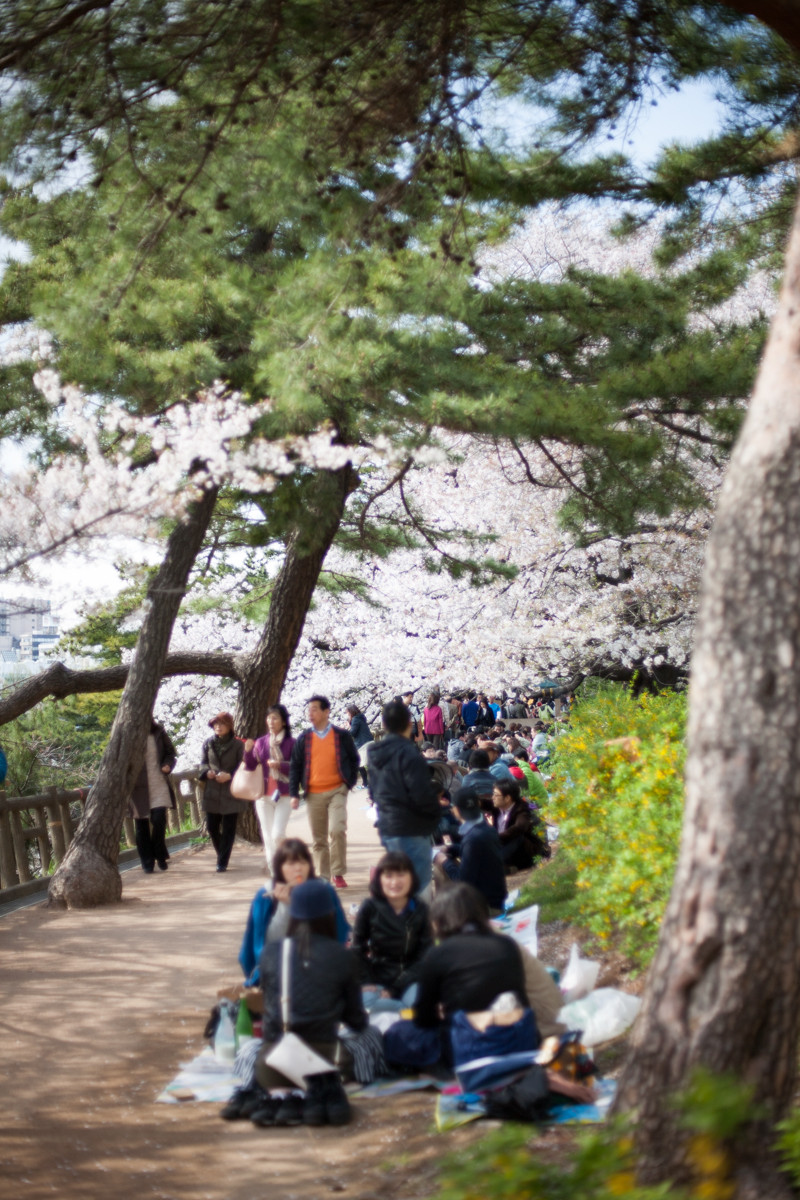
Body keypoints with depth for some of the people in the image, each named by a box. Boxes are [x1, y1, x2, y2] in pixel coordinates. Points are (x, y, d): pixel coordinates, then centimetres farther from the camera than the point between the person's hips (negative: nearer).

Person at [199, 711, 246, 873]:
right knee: (211, 826, 6)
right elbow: (203, 762, 14)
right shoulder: (208, 744, 8)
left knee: (228, 829, -1)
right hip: (212, 792, 4)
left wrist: (230, 775, -18)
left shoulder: (237, 745, -3)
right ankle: (222, 856, 29)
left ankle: (222, 862, 4)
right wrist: (207, 771, -8)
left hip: (231, 794, -4)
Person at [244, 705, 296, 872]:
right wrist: (248, 751, -9)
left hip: (284, 795, -3)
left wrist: (280, 765, -18)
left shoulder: (291, 743, -1)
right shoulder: (261, 742, 9)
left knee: (278, 834, -14)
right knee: (267, 835, 3)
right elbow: (250, 767, 8)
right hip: (264, 795, 3)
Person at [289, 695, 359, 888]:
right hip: (313, 794, 3)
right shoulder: (304, 739, 7)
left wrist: (350, 781, 3)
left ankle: (338, 874, -7)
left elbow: (354, 759, 12)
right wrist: (294, 794, 1)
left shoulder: (341, 736, 2)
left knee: (337, 830, -19)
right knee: (318, 838, 6)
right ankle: (323, 877, 14)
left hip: (337, 791, -3)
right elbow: (295, 766, 7)